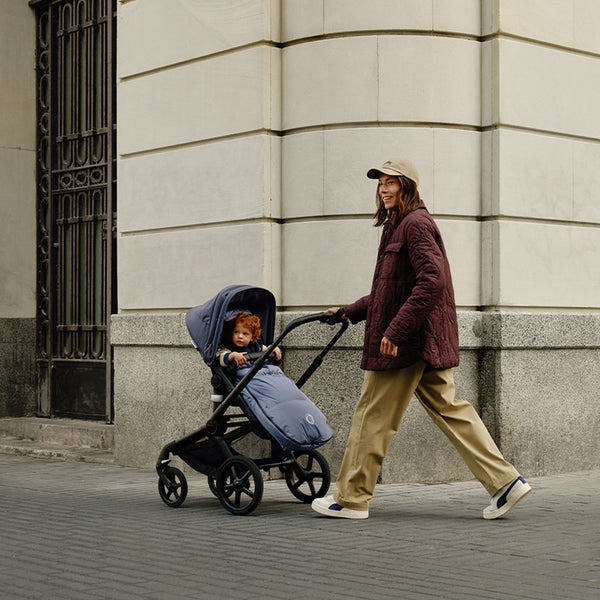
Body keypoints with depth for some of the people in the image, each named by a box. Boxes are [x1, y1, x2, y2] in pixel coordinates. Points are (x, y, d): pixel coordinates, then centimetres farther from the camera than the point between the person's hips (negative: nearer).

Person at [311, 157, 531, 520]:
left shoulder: (416, 224, -12)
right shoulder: (399, 226, 21)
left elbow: (432, 280, -24)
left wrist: (395, 330, -25)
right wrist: (351, 312, 32)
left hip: (407, 341, -10)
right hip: (427, 341, 10)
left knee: (373, 416, -1)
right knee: (449, 409, 8)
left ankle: (352, 499, 9)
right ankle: (505, 481, 5)